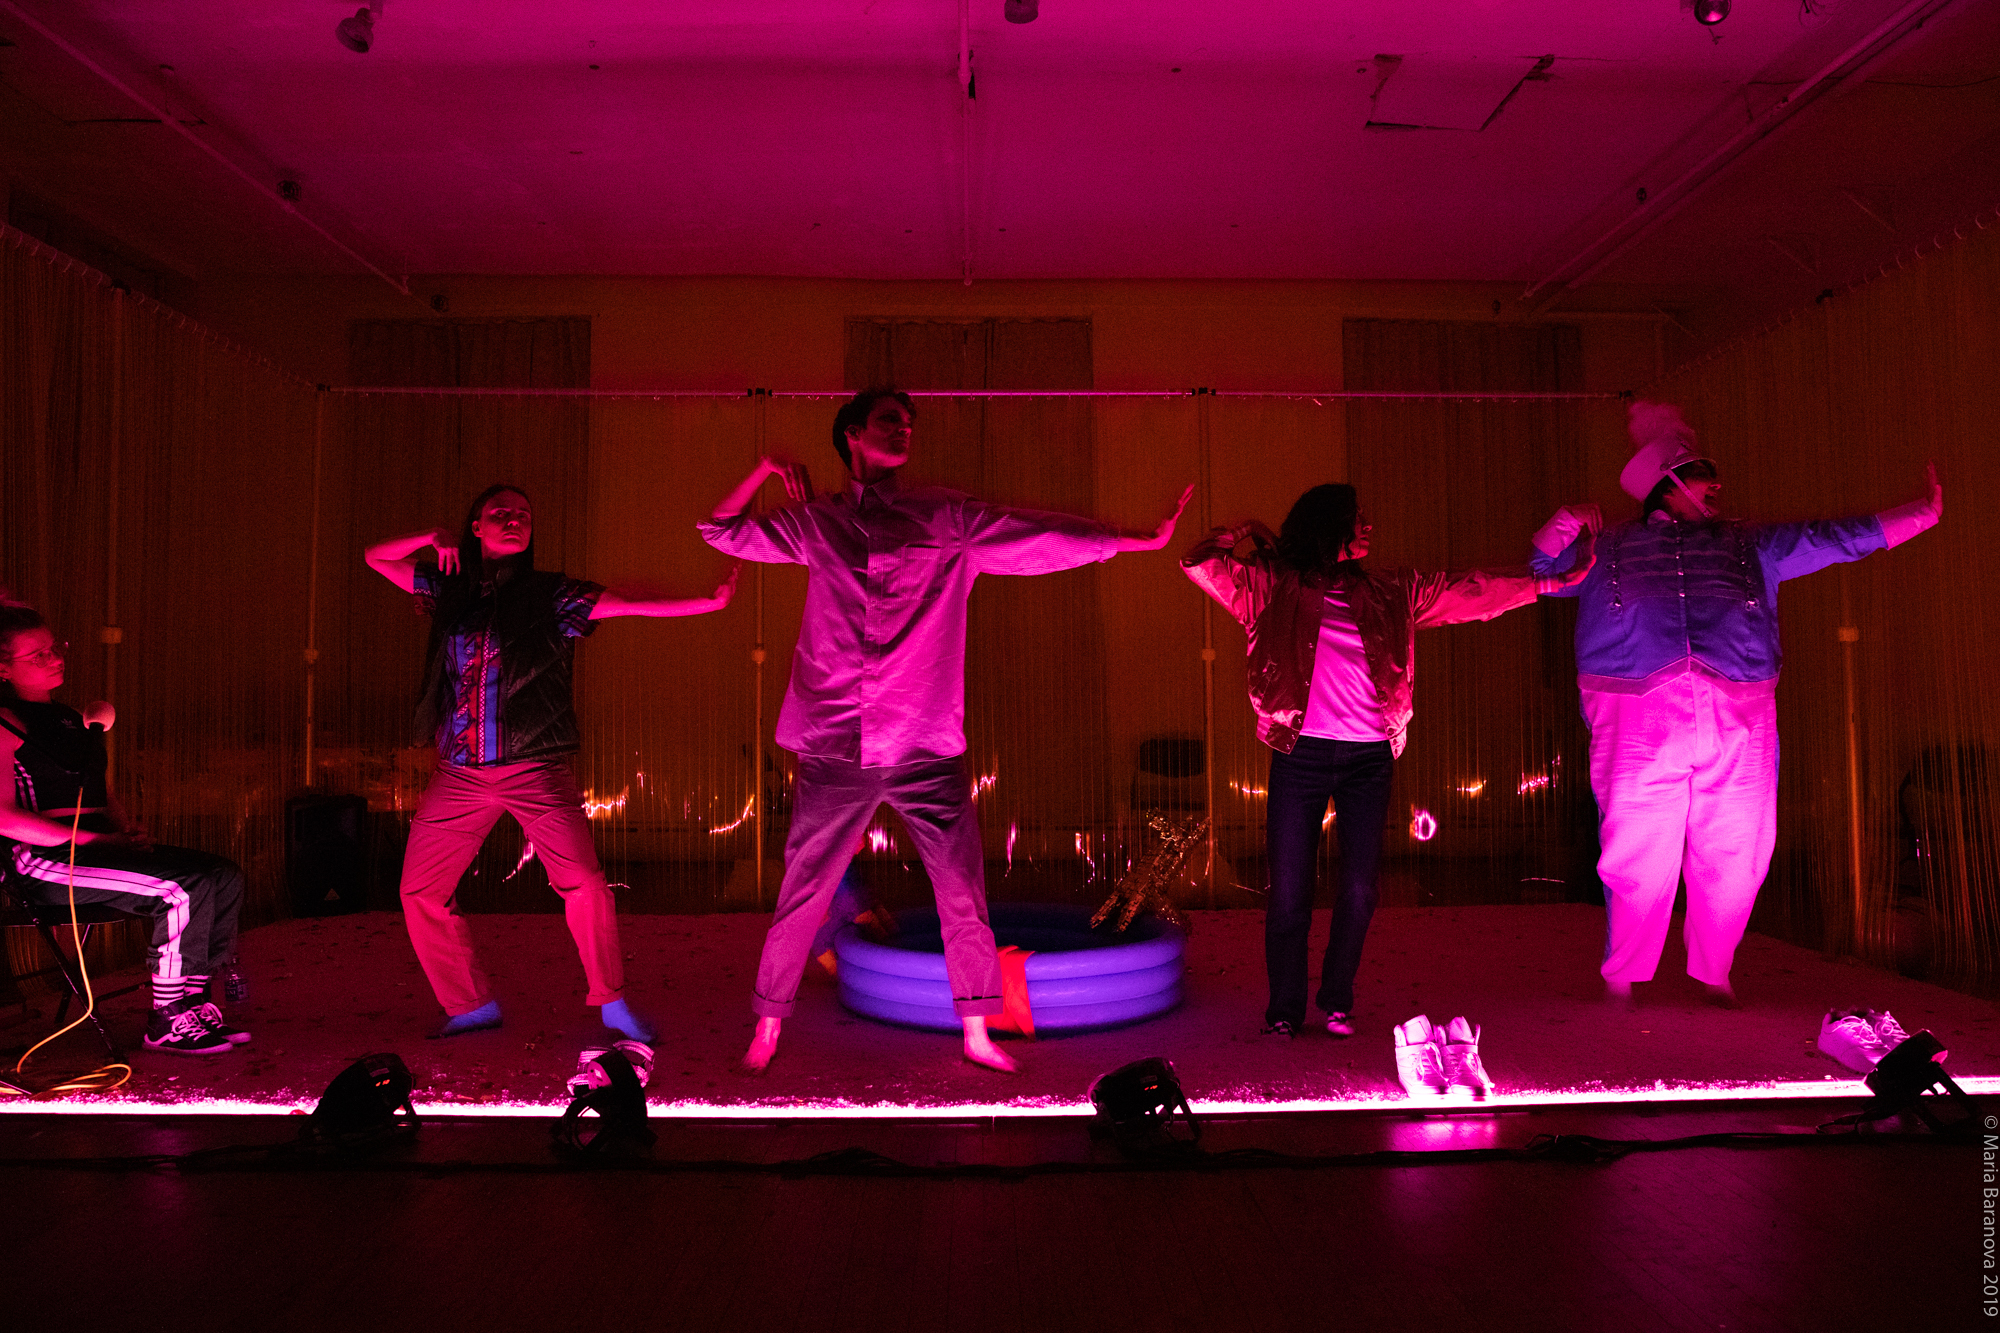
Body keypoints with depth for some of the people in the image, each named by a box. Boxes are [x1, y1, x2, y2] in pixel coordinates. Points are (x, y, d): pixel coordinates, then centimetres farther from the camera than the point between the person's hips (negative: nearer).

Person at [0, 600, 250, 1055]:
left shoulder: (70, 719, 21)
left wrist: (130, 831, 7)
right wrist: (91, 837, -17)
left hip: (98, 844, 8)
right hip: (46, 862, -8)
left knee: (224, 876, -9)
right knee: (184, 887, -27)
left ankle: (193, 1002, -9)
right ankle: (166, 1023, -17)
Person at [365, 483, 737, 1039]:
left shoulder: (551, 594, 4)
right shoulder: (450, 588, 14)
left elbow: (631, 603, -5)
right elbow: (376, 556, 21)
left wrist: (710, 601, -16)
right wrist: (434, 537, 3)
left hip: (535, 769, -4)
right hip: (460, 774, 4)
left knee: (583, 882, -17)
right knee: (420, 891, 2)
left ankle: (612, 1003, 0)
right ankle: (471, 1005, 18)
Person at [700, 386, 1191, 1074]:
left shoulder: (948, 519, 6)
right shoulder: (816, 521, 10)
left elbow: (1045, 538, 2)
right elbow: (723, 532, 19)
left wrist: (1144, 539, -3)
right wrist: (766, 468, 7)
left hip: (927, 750, 0)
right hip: (833, 751, 0)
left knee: (964, 900, 4)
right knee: (800, 900, 7)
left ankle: (977, 1034, 21)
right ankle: (767, 1031, 24)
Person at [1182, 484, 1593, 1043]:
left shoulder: (1390, 592, 14)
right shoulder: (1274, 585, 4)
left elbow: (1469, 591, 18)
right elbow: (1199, 564, 1)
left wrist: (1546, 581, 19)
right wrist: (1245, 533, 6)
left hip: (1369, 756, 3)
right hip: (1301, 752, -3)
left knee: (1359, 891, 2)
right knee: (1289, 890, -1)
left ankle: (1337, 1002, 19)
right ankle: (1284, 1009, 12)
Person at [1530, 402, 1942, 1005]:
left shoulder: (1747, 545, 26)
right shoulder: (1608, 548, 20)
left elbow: (1833, 538, 26)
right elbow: (1542, 572, 21)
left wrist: (1921, 512, 22)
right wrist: (1560, 529, 1)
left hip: (1738, 721, 3)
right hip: (1638, 719, -3)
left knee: (1734, 855, 0)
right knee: (1638, 856, -7)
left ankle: (1714, 976, 16)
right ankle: (1620, 982, 4)